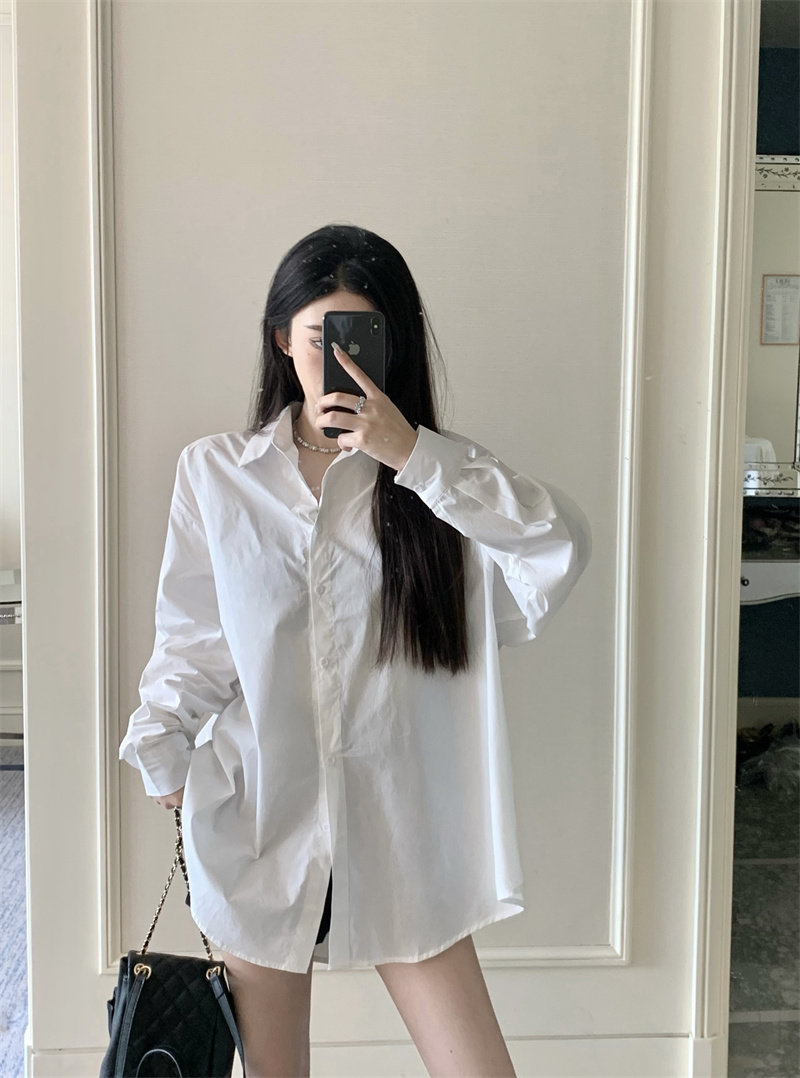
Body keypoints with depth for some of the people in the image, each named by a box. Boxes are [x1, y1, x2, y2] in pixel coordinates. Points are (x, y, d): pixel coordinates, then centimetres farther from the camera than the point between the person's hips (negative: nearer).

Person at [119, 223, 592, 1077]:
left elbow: (562, 545, -17)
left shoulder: (435, 477, 0)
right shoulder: (214, 472, 2)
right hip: (258, 816, 1)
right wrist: (158, 745, -8)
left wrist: (413, 455, -22)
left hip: (396, 819, 0)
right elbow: (192, 637, 5)